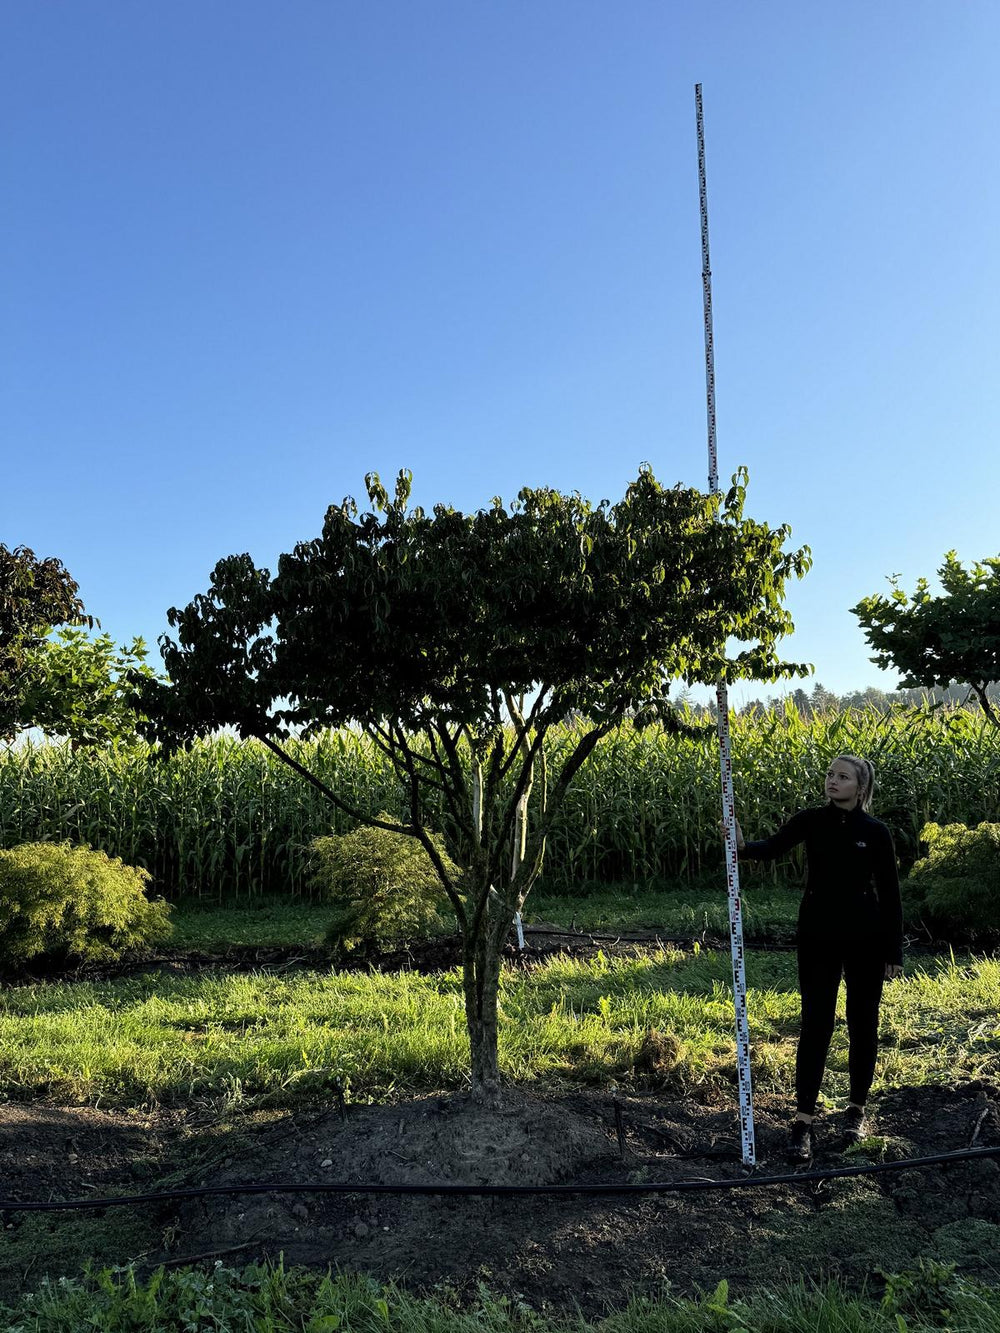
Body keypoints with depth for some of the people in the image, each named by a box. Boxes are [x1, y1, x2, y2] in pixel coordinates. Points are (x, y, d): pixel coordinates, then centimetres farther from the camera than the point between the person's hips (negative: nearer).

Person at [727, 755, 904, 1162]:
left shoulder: (875, 832, -4)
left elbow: (890, 894, 0)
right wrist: (744, 848, -39)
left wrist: (894, 952, 0)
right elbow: (773, 847, -17)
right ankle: (803, 1119, 3)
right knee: (815, 1025, -1)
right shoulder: (811, 821, -2)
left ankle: (857, 1108, 27)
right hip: (818, 937, 0)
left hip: (865, 939, 0)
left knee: (862, 1024, 10)